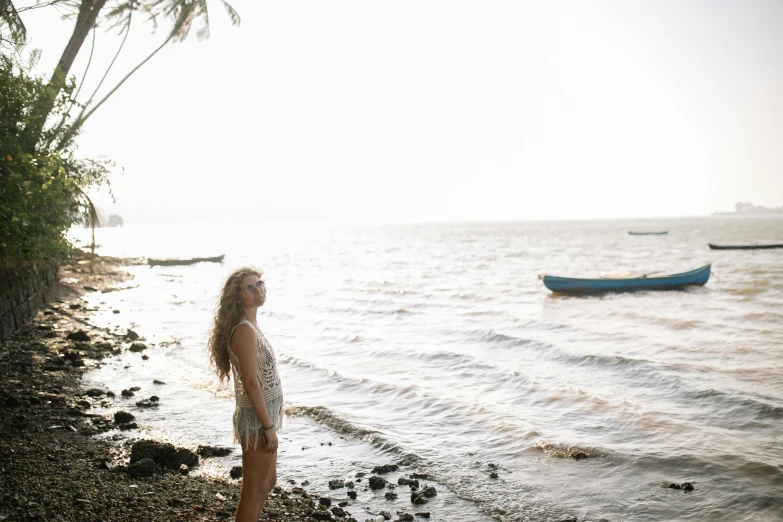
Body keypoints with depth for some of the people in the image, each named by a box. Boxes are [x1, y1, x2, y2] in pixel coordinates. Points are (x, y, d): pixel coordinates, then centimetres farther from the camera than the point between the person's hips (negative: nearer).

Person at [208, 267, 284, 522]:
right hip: (257, 420, -10)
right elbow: (251, 383, -24)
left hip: (263, 415, 10)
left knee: (268, 482, 22)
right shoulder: (245, 331, -21)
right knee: (253, 491, 3)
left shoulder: (251, 326, 9)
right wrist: (268, 426, -21)